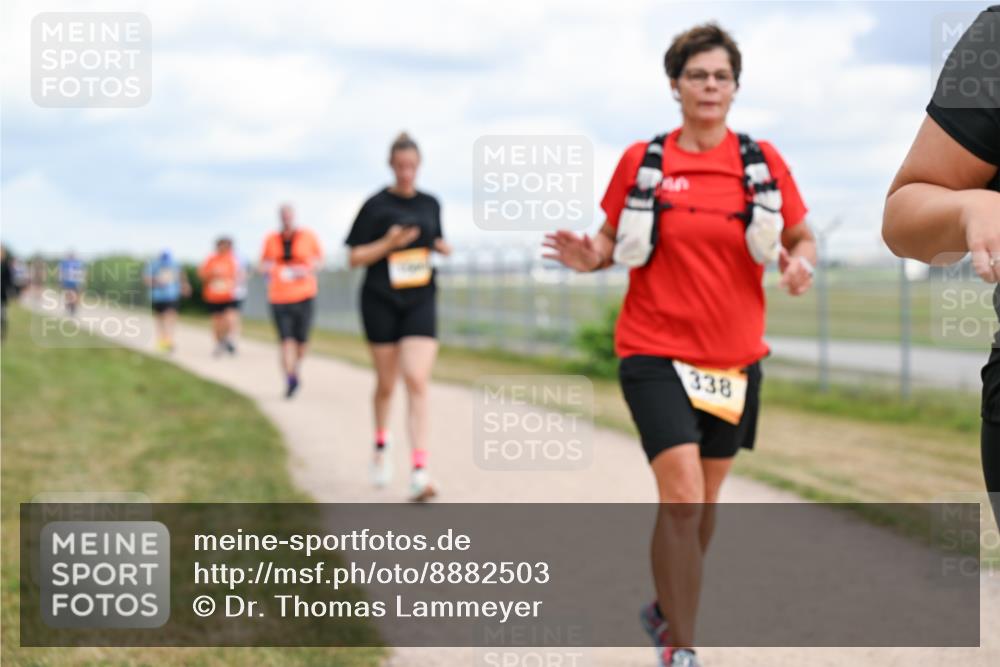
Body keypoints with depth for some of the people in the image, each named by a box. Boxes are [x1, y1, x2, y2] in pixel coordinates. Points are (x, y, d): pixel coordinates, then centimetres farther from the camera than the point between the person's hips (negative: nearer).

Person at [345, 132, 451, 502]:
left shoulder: (430, 204, 8)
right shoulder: (376, 205, -3)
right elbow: (355, 257, -3)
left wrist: (442, 247, 1)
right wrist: (388, 244, -18)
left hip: (420, 302, 1)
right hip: (381, 303, -1)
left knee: (417, 382, -13)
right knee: (386, 383, 11)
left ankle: (419, 472, -18)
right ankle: (381, 444, 40)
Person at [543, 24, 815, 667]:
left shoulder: (762, 161, 1)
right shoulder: (641, 161, -2)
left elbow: (801, 240, 7)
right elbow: (616, 242, 7)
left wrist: (800, 264, -15)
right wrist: (590, 256, -15)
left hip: (736, 357, 3)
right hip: (657, 352, -3)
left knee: (705, 497, 16)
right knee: (682, 497, -16)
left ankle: (667, 607, 40)